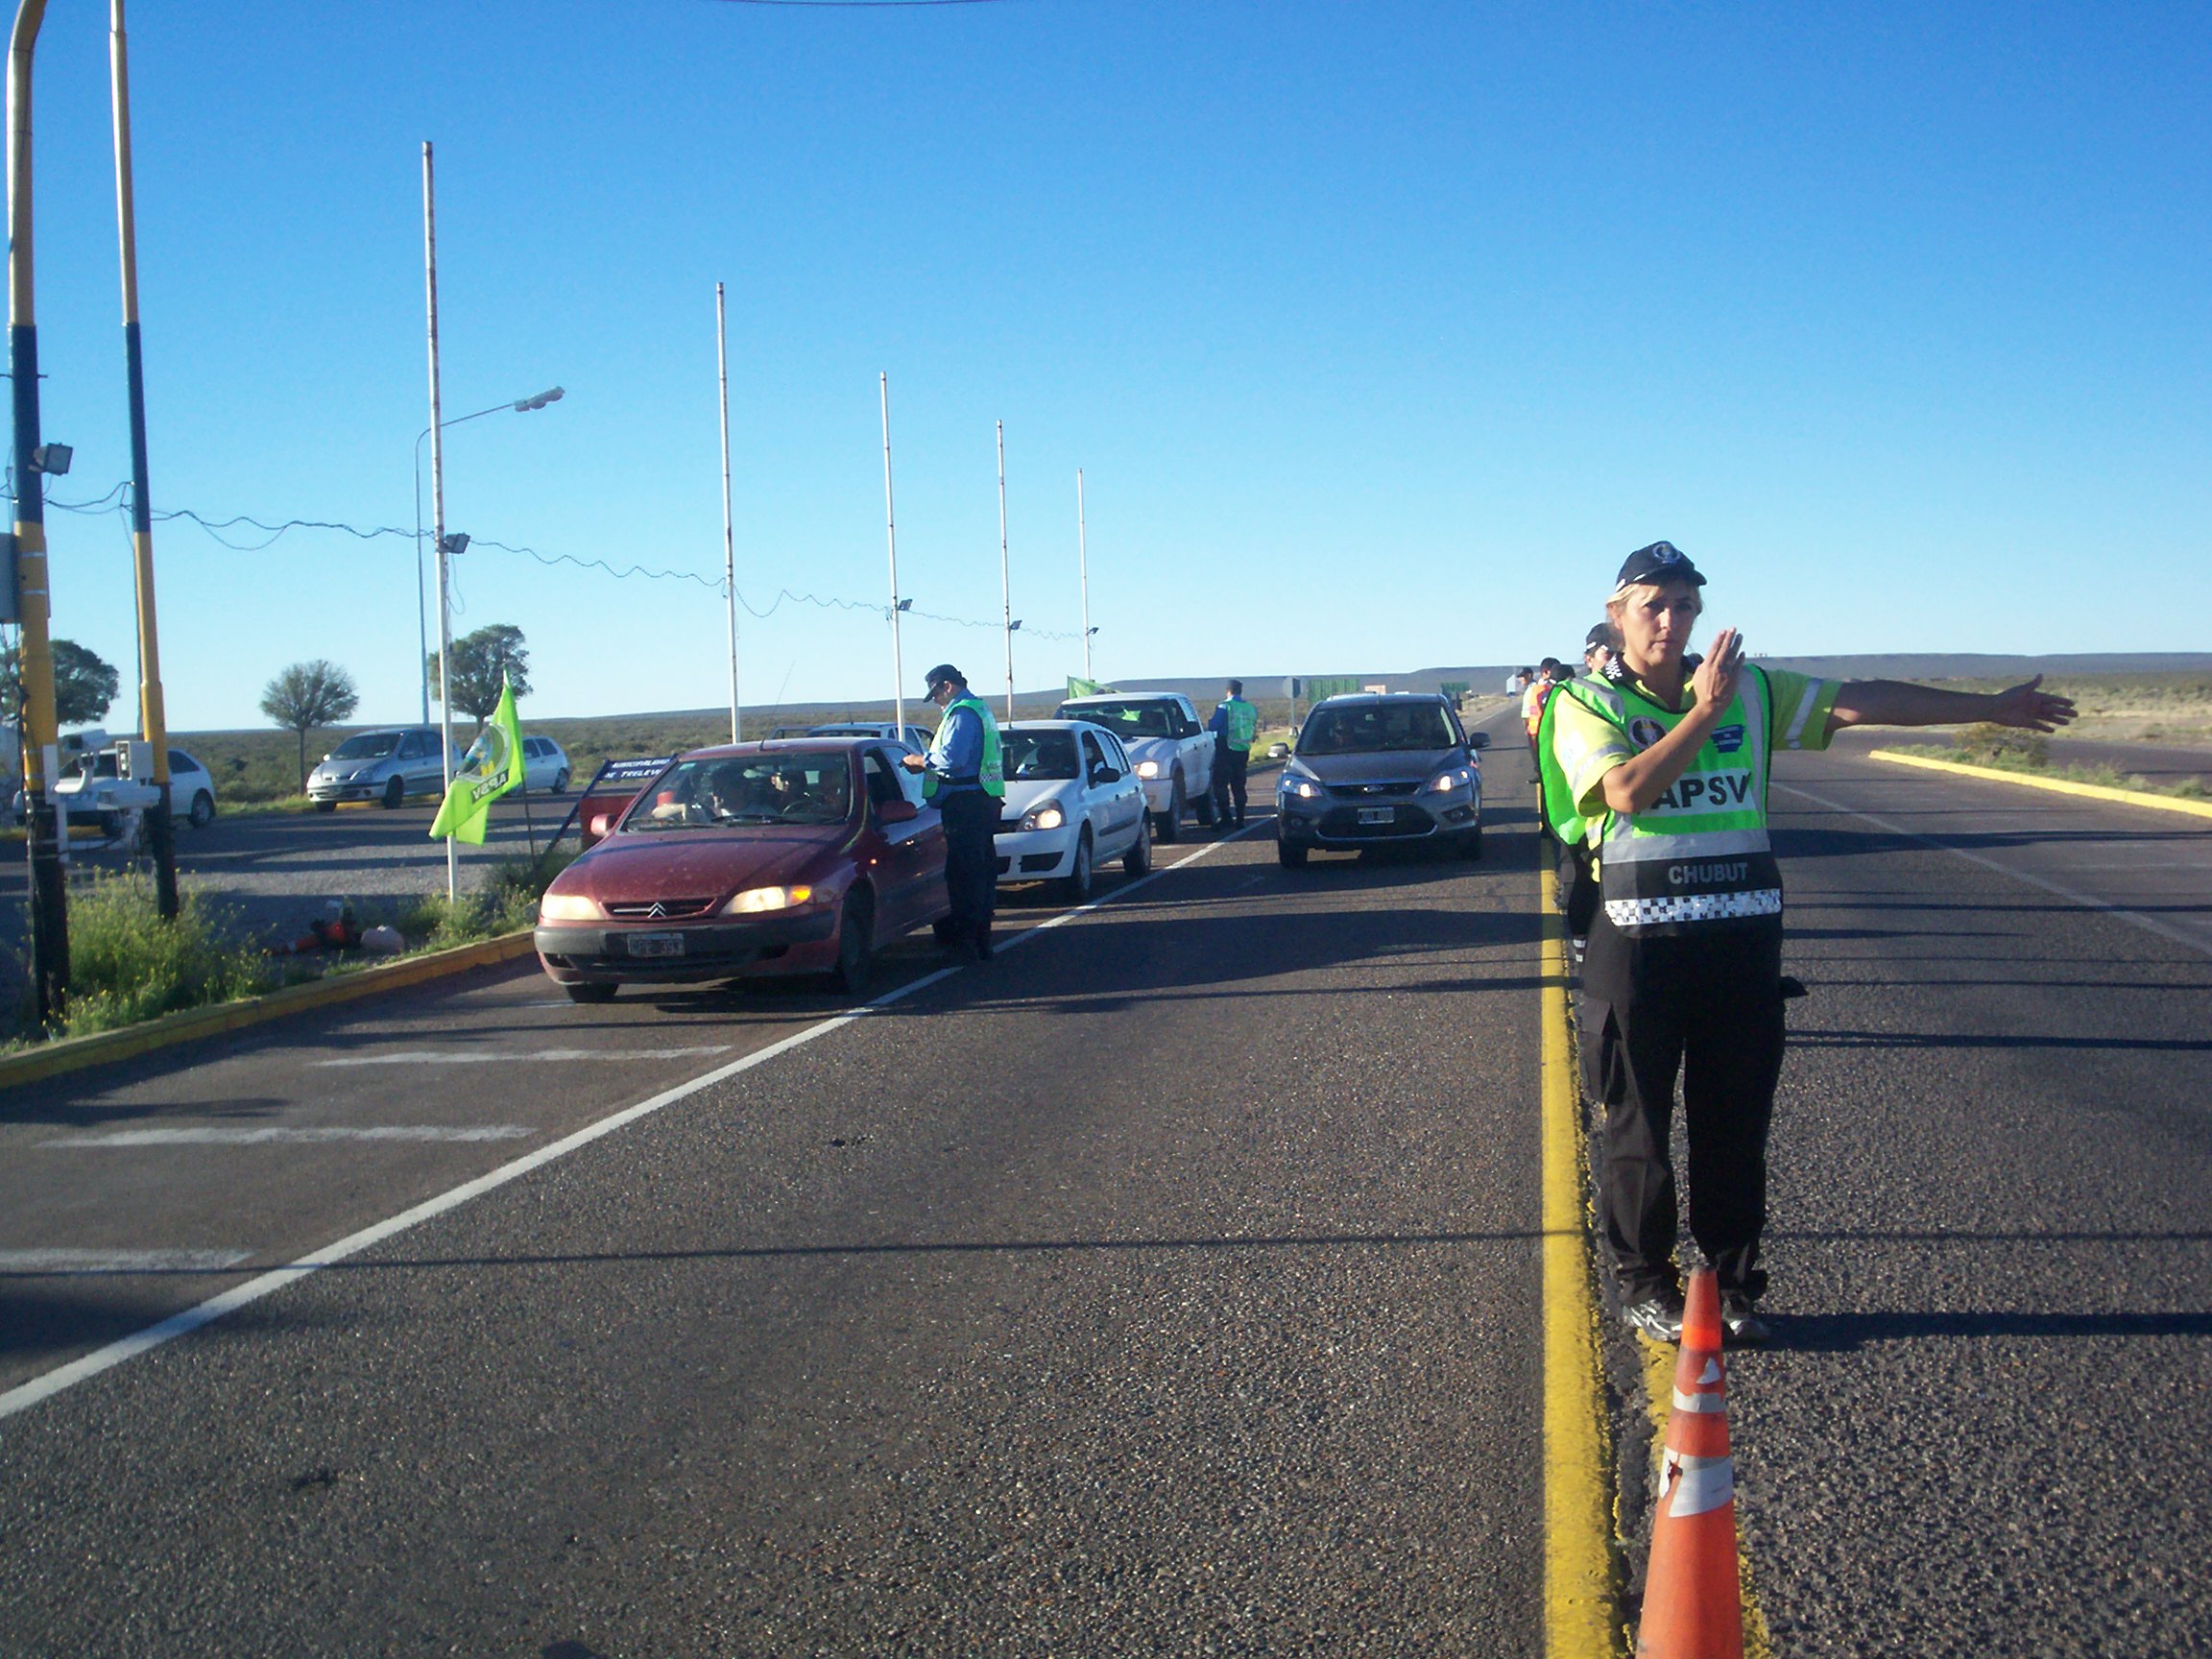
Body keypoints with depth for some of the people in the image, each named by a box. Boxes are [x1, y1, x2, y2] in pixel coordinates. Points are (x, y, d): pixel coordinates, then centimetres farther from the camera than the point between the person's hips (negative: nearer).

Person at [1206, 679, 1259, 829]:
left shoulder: (1224, 706, -10)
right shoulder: (1251, 708, 7)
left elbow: (1213, 726, -13)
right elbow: (1254, 730, 13)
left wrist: (1208, 725, 9)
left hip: (1226, 750, -6)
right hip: (1243, 751, 6)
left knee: (1220, 783, 0)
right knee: (1239, 786, 11)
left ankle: (1226, 816, -9)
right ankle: (1240, 820, 10)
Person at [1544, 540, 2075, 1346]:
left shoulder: (1752, 690, 9)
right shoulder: (1587, 704, -2)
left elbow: (1864, 701, 11)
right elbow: (1628, 790, -18)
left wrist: (1990, 706, 13)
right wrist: (1702, 711, -17)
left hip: (1744, 938, 3)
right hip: (1639, 942, -3)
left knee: (1737, 1121, 9)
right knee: (1638, 1123, 4)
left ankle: (1732, 1280, 21)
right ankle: (1644, 1283, 17)